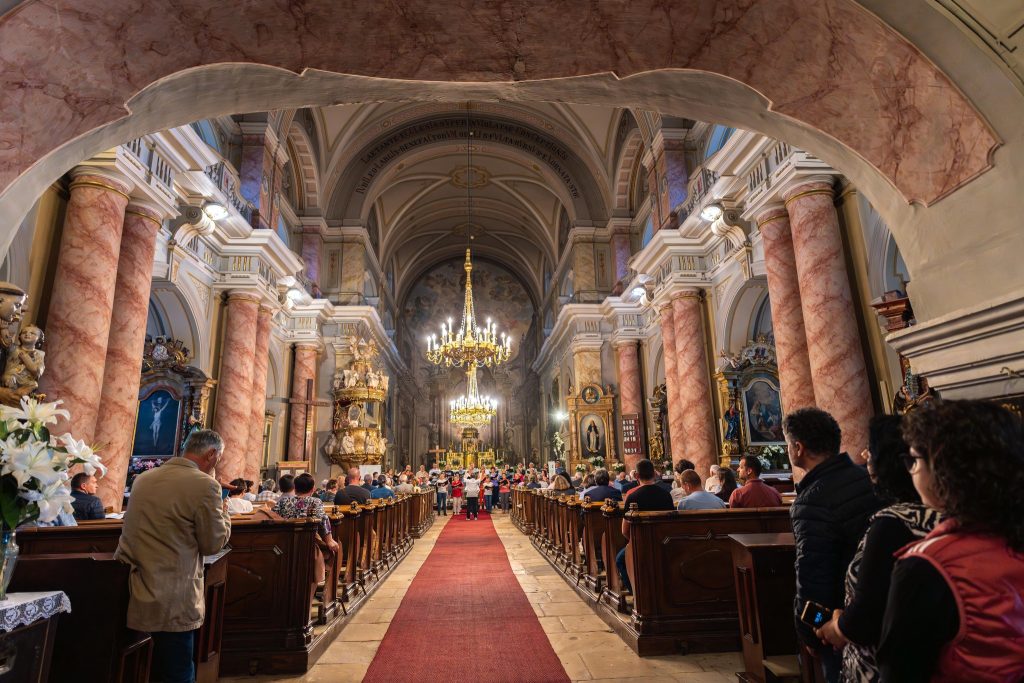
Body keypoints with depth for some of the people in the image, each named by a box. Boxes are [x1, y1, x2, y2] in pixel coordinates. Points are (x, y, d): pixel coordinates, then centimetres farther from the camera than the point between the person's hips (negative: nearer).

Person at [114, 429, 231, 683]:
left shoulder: (143, 478, 7)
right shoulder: (204, 484, -17)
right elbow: (213, 543, -8)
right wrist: (223, 513, 9)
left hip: (133, 593, 8)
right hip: (169, 600, -8)